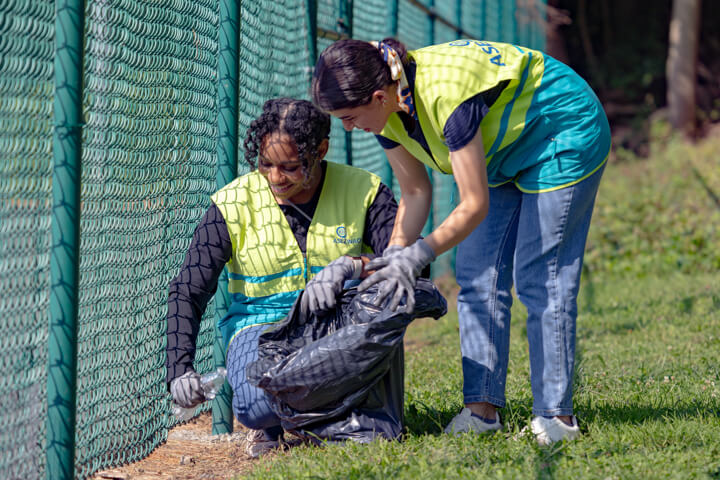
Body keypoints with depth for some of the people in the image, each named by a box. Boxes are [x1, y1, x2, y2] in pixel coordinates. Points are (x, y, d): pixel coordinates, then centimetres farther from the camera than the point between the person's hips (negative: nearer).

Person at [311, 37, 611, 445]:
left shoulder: (445, 96, -38)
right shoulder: (386, 109, -13)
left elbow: (475, 205, -32)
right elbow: (415, 193, -1)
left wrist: (418, 256, -34)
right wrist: (393, 257, -11)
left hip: (564, 135, -9)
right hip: (505, 153, 9)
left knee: (539, 279, -11)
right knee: (477, 275, 1)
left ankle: (556, 416, -6)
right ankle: (483, 407, 2)